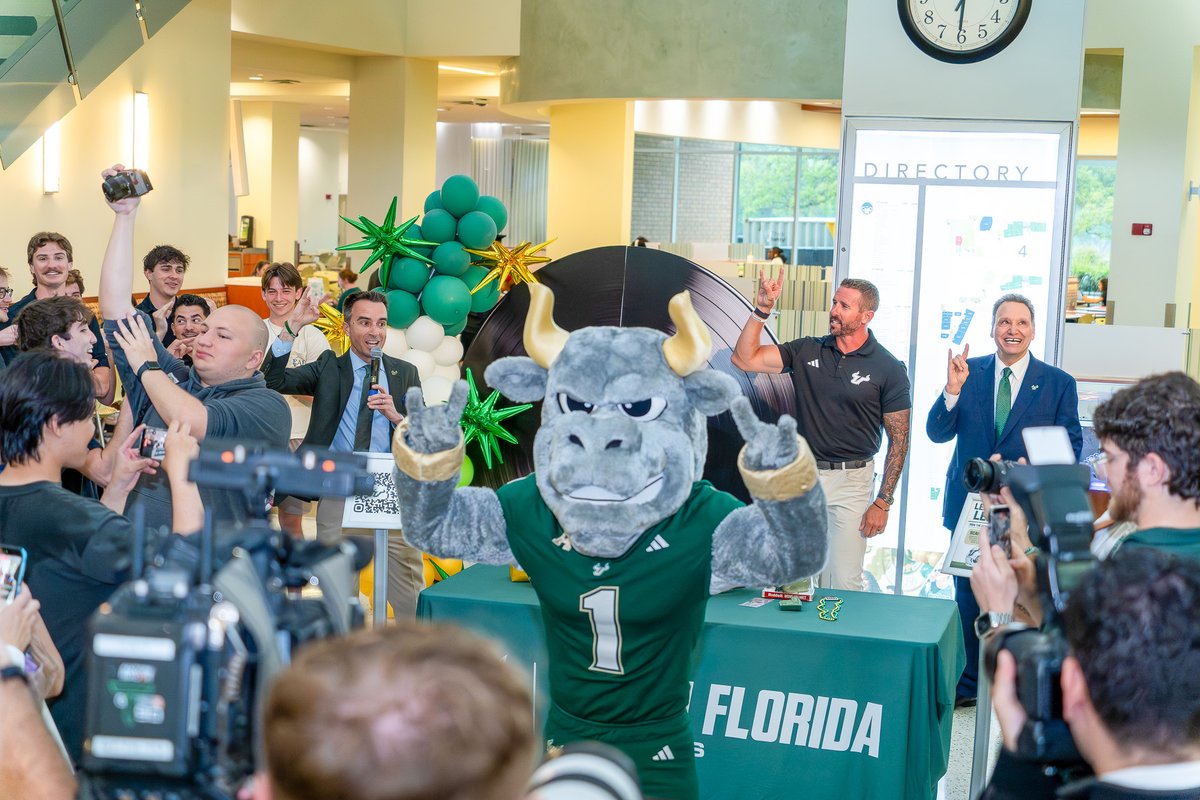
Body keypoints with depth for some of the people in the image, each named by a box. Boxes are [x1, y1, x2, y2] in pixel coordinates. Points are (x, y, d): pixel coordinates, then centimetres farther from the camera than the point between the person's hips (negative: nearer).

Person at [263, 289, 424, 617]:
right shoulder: (329, 368, 7)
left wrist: (396, 416, -15)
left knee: (411, 599, -1)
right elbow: (274, 380, -8)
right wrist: (293, 326, -16)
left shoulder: (405, 374, 9)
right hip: (338, 493, 0)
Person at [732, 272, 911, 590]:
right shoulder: (806, 351, 4)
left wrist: (883, 502, -7)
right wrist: (763, 309, -12)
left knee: (842, 583, -3)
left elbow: (899, 439, -2)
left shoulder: (888, 369, -4)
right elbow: (744, 359, -2)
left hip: (852, 480, -3)